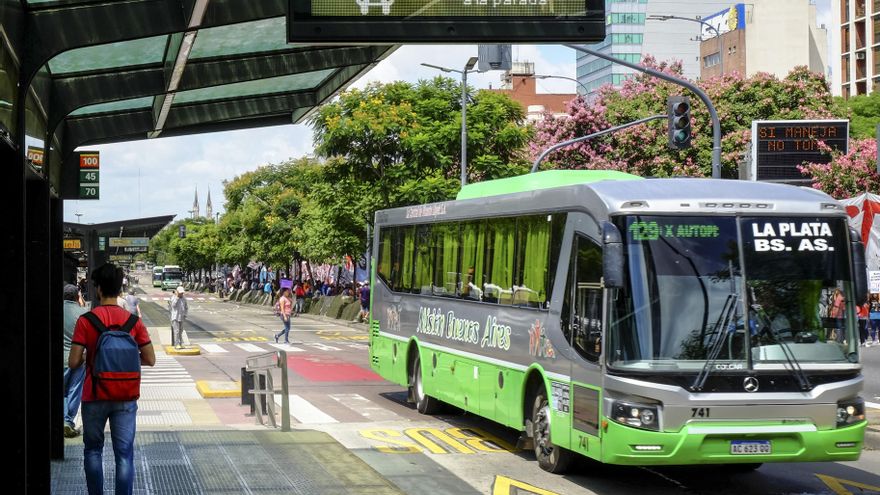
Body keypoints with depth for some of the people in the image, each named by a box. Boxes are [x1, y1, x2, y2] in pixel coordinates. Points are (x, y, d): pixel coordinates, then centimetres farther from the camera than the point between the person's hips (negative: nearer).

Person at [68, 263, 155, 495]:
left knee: (93, 450, 16)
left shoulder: (86, 321, -9)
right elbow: (150, 360, -1)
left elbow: (73, 363, -11)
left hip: (94, 397, -1)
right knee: (124, 454, 3)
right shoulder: (133, 321, -3)